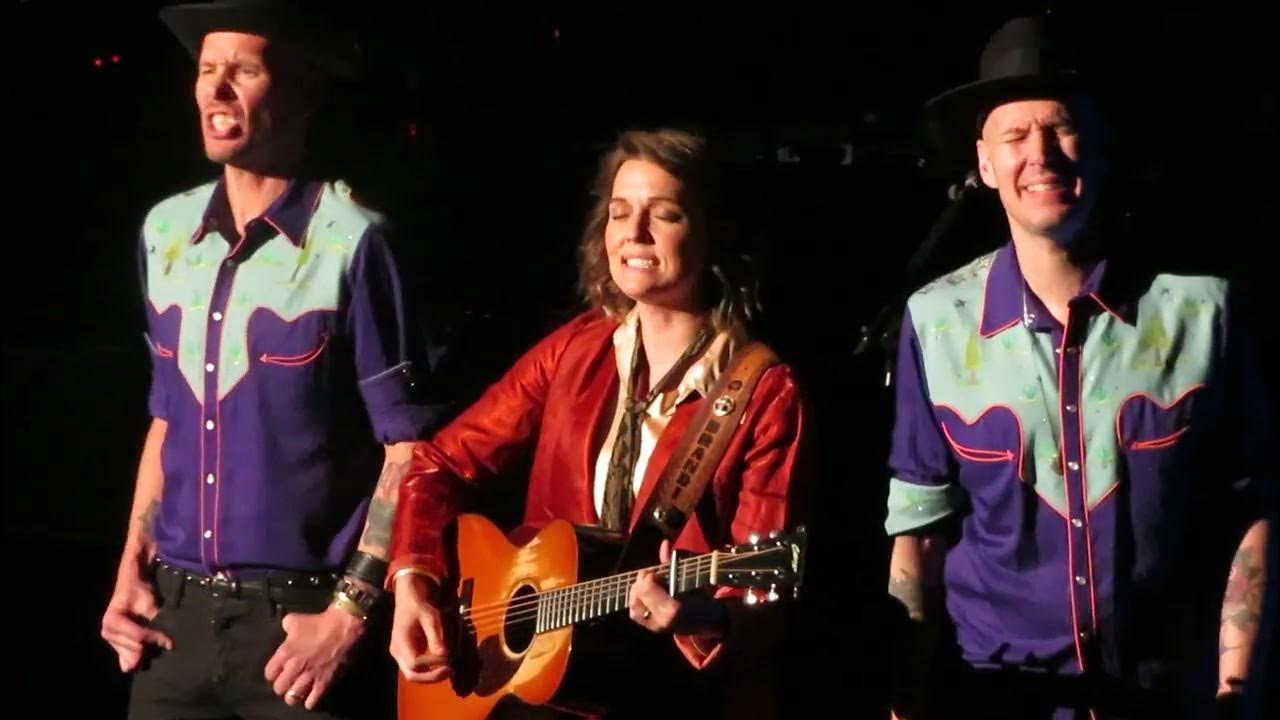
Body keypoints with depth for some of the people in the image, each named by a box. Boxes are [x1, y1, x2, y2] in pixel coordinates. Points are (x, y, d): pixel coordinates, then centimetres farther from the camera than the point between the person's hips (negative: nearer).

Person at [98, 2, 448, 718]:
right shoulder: (166, 231, 5)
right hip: (176, 611, 5)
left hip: (301, 615, -5)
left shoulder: (350, 240, -12)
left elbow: (410, 446, -11)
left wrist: (350, 614, -13)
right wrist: (133, 566, 8)